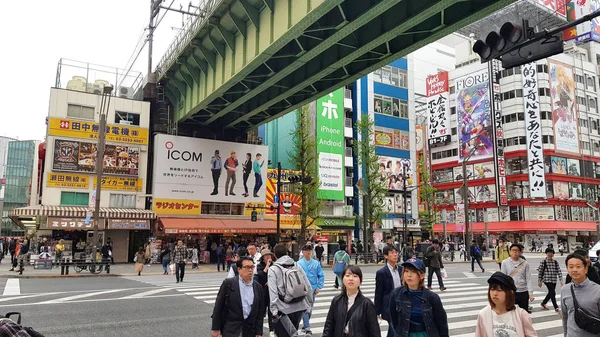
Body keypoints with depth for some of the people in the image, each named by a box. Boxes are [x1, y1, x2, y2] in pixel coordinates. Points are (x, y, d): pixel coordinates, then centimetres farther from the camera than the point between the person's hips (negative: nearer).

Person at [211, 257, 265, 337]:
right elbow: (218, 307, -3)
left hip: (250, 329, 3)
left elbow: (260, 312, 9)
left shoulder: (258, 287, 6)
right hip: (231, 327, -3)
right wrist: (216, 328, -4)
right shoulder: (228, 283, -5)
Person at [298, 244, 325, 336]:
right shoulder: (299, 263, -7)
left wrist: (318, 287, -3)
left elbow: (321, 276, 3)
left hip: (313, 290, 3)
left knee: (310, 309, 15)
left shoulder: (316, 263, -1)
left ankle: (305, 326, 33)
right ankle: (307, 329, -7)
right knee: (306, 310, -10)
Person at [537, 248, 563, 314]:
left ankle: (543, 303, 36)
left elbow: (559, 271, 3)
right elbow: (540, 271, -4)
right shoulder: (543, 262, -7)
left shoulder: (555, 262, 6)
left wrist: (561, 280, -6)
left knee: (551, 293, 15)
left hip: (554, 280, 5)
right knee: (553, 293, -11)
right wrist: (539, 281, -4)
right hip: (547, 280, -5)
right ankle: (556, 308, -3)